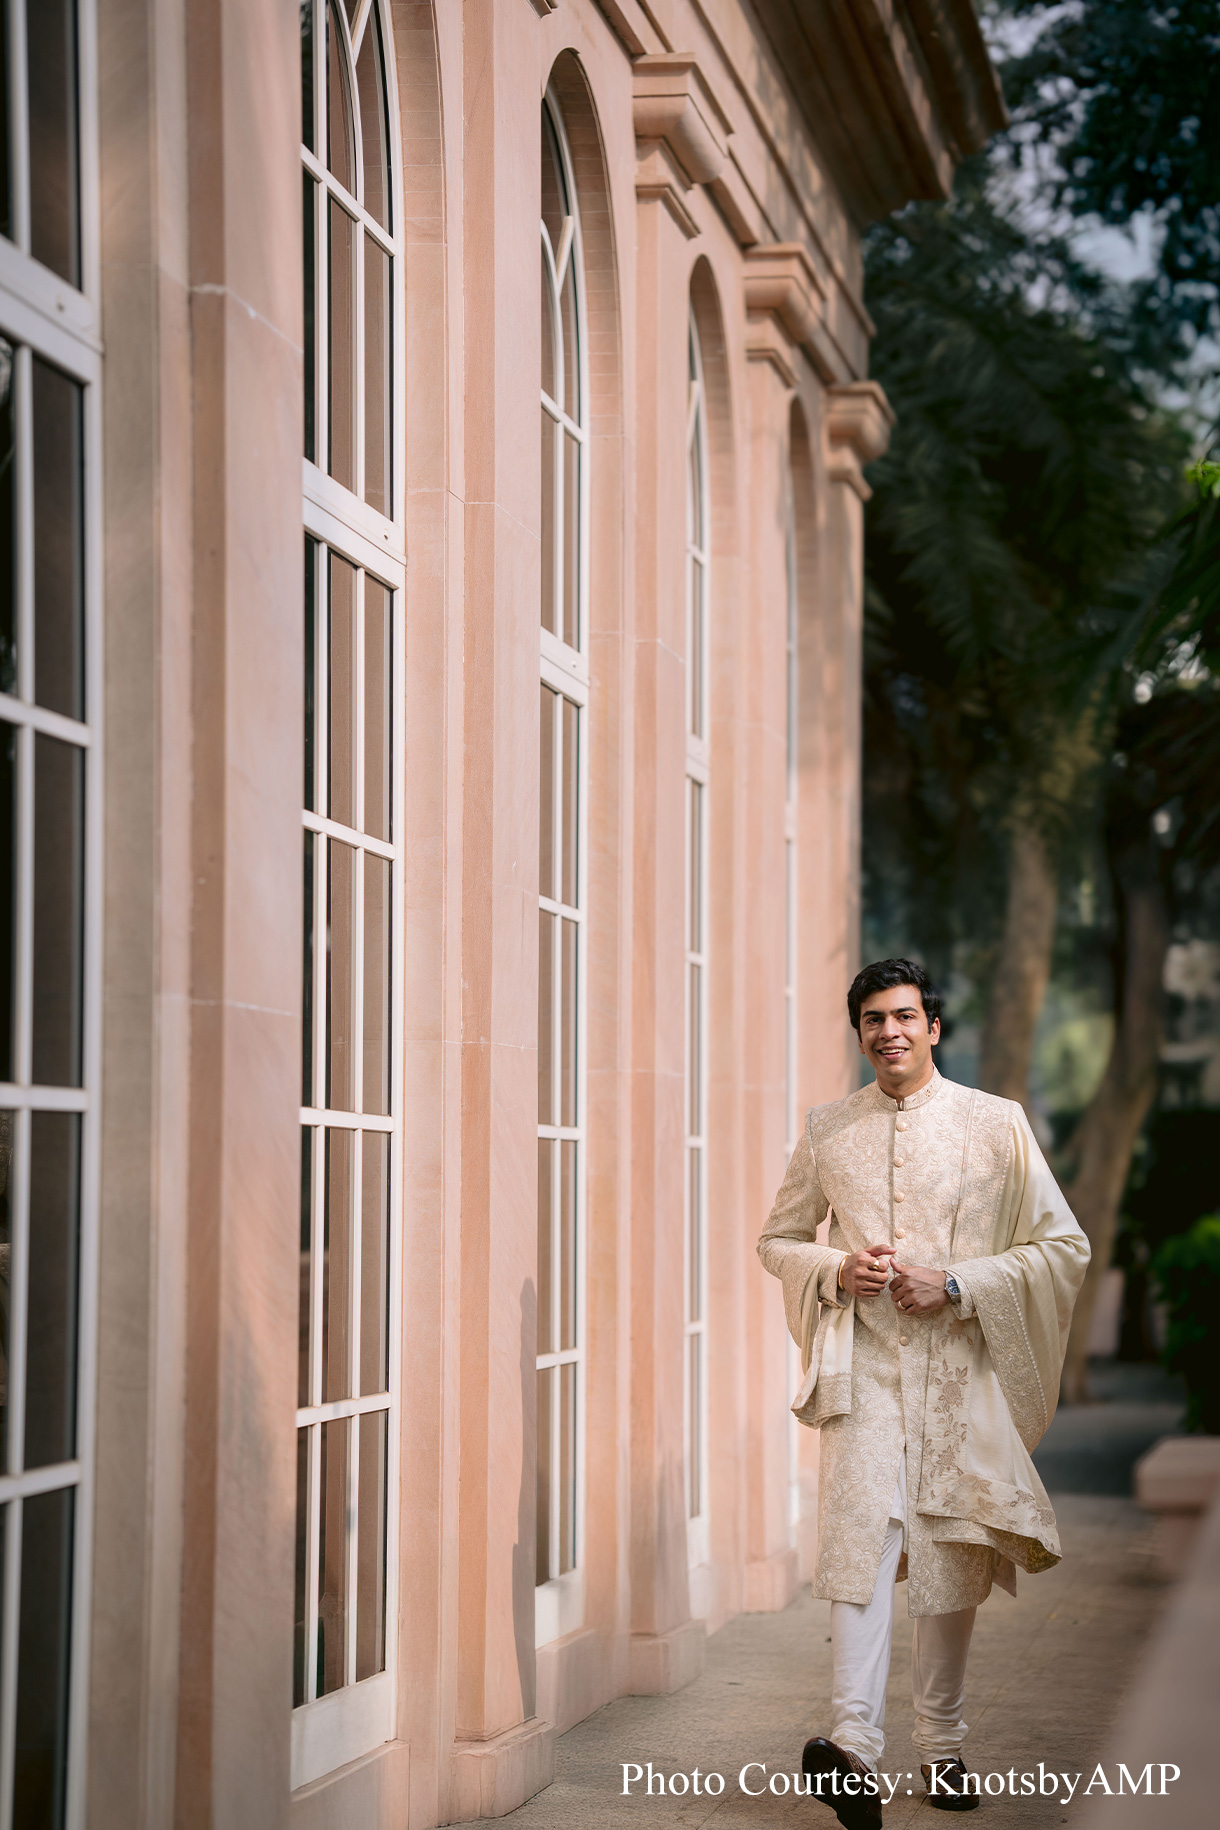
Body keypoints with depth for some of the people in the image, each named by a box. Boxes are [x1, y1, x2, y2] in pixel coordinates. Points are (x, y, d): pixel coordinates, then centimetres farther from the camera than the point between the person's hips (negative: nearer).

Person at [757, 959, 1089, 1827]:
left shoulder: (997, 1126, 3)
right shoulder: (828, 1129, 9)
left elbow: (1066, 1246, 2)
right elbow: (779, 1239, 19)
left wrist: (957, 1283, -10)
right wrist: (836, 1270, -3)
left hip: (960, 1366, 0)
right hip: (862, 1360, 0)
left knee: (952, 1556, 7)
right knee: (864, 1525, -19)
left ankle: (943, 1749, 21)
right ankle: (855, 1744, -30)